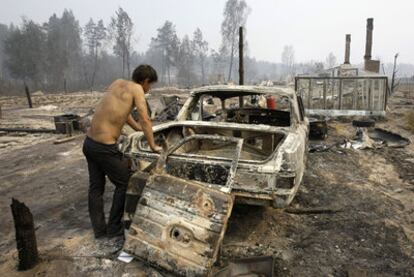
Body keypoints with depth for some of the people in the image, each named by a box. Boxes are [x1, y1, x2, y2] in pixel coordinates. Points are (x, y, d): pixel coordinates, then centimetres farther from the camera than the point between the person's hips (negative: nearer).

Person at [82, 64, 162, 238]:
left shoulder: (117, 83, 12)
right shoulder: (136, 88, -9)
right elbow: (145, 121, -11)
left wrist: (137, 128, 35)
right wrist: (153, 146, 0)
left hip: (89, 142, 8)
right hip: (104, 148, -8)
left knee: (95, 187, 16)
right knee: (124, 184, 10)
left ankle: (99, 230, 29)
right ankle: (114, 228, 20)